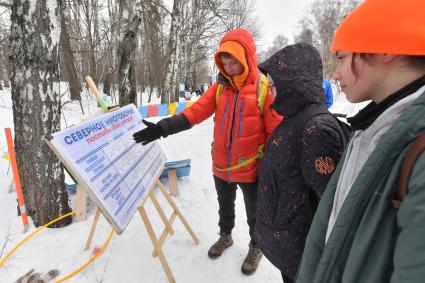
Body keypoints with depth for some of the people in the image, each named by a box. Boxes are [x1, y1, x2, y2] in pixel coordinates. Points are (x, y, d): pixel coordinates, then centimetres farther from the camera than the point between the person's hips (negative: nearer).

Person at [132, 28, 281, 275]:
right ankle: (225, 236, 52)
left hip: (251, 169, -4)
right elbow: (195, 112, -10)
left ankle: (256, 247, 43)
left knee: (254, 212, 17)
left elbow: (277, 132, -13)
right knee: (225, 206, 25)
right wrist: (162, 128, -23)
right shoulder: (220, 87, -2)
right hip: (221, 166, 4)